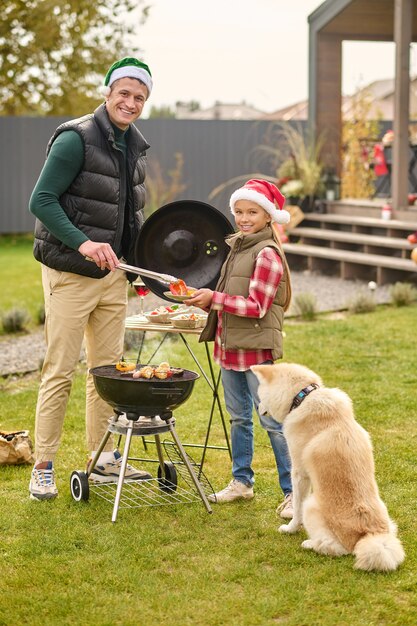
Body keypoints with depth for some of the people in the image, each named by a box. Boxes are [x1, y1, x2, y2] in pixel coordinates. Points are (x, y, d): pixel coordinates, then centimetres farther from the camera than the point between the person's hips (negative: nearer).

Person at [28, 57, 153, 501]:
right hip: (70, 275, -7)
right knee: (59, 372, -3)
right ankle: (43, 468, 6)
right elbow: (41, 200, -17)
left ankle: (104, 460, 21)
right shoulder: (76, 139, -12)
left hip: (112, 275, 7)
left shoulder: (133, 146, 12)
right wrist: (82, 243, -27)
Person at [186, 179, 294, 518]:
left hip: (256, 349, -9)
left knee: (271, 420, -5)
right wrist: (206, 299, 3)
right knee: (238, 417, 17)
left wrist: (215, 299, -18)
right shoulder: (237, 247, 13)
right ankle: (242, 481, 28)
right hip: (230, 345, 9)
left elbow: (257, 307, -18)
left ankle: (293, 491, 1)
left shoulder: (267, 254, -14)